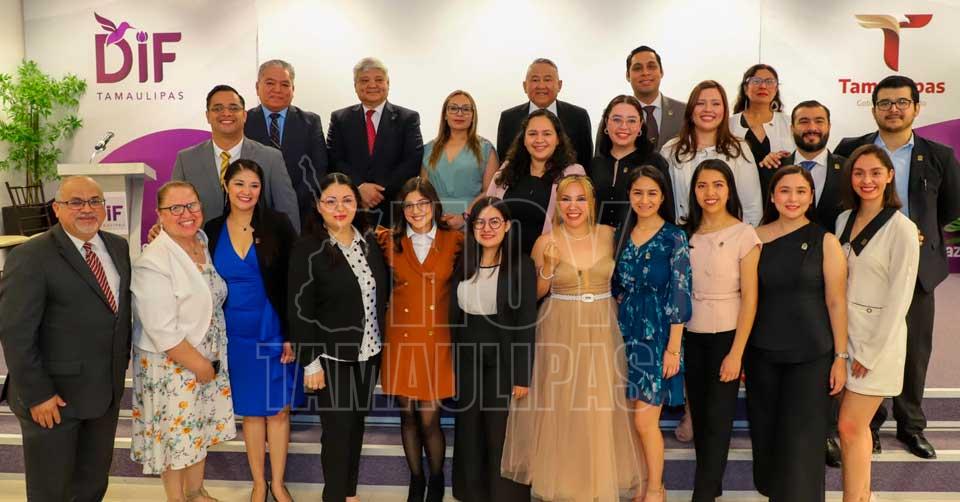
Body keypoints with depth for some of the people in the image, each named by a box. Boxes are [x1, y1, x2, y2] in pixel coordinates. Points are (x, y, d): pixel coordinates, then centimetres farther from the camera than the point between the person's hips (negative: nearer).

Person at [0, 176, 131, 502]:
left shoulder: (118, 247, 5)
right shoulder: (30, 256, -16)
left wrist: (123, 362, 9)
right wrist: (37, 395, -17)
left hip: (107, 390, 6)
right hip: (54, 396, -6)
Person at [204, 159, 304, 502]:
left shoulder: (278, 226, -6)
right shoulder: (212, 231, 1)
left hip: (275, 332, -2)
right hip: (235, 336, 2)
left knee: (279, 409, 7)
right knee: (250, 410, 13)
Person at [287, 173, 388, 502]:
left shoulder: (370, 241, 4)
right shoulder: (308, 249, -12)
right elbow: (300, 310, -13)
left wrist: (382, 343, 8)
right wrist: (311, 362, -15)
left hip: (368, 352, 5)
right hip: (332, 356, -5)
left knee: (357, 424, 15)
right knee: (338, 429, 3)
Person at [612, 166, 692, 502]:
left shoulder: (674, 238, -8)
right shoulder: (623, 235, 7)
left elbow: (679, 296, -11)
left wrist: (673, 348, -13)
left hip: (657, 335, -5)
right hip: (626, 334, 5)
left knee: (644, 420, -4)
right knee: (629, 417, 9)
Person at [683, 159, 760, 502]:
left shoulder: (743, 235, -10)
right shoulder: (687, 234, 3)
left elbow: (749, 299, -11)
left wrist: (736, 352, -14)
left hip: (725, 336, -4)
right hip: (691, 336, 4)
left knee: (717, 419, 2)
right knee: (699, 415, 12)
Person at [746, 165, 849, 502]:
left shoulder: (825, 241, -6)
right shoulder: (756, 237, 0)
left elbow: (836, 302, -5)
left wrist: (840, 357, -6)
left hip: (811, 355, -2)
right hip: (761, 353, 3)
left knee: (801, 439, 3)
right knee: (765, 433, 13)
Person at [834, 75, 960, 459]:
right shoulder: (850, 150, 0)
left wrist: (922, 231, 5)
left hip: (917, 267, 1)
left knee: (914, 353, 10)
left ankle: (911, 426, 27)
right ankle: (869, 425, 22)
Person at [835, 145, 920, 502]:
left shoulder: (901, 229, -11)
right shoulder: (844, 220, 7)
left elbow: (899, 298, -13)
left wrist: (870, 352, -13)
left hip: (878, 337, -5)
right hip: (843, 332, 6)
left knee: (850, 427, -4)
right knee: (857, 426, 12)